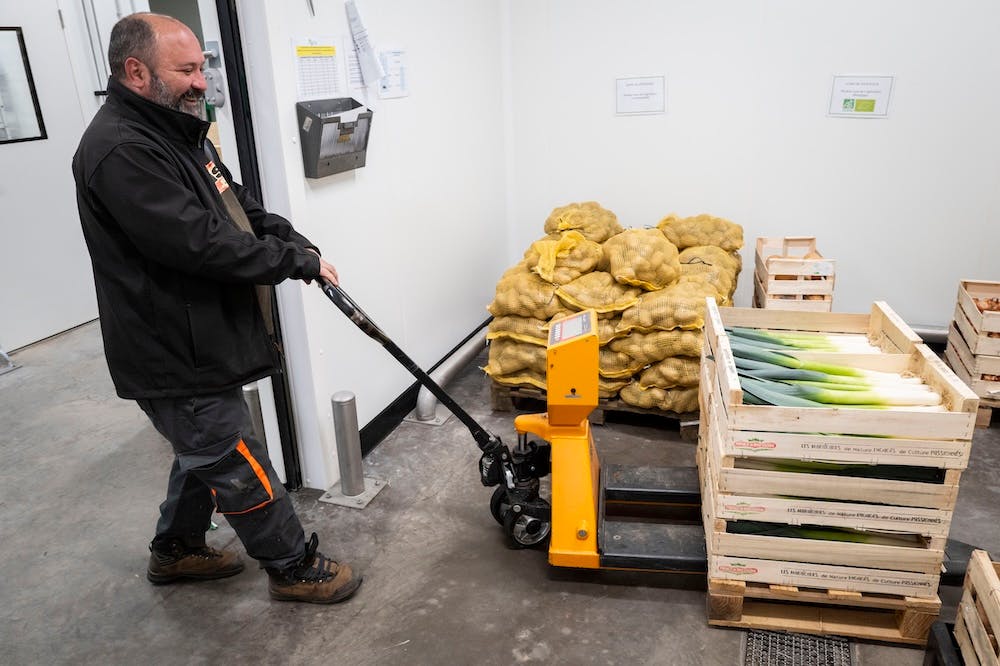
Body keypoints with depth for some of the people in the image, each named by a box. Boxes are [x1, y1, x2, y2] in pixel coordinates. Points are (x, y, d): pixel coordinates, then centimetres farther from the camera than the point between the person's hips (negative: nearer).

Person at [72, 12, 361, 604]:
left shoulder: (179, 133, 11)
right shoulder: (119, 151, -22)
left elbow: (242, 209, 14)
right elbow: (201, 243, -29)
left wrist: (301, 246, -2)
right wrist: (299, 261, -20)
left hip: (199, 343, 11)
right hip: (175, 357, -10)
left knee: (206, 451, 25)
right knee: (241, 468, 4)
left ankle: (177, 550, 45)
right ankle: (295, 568, 22)